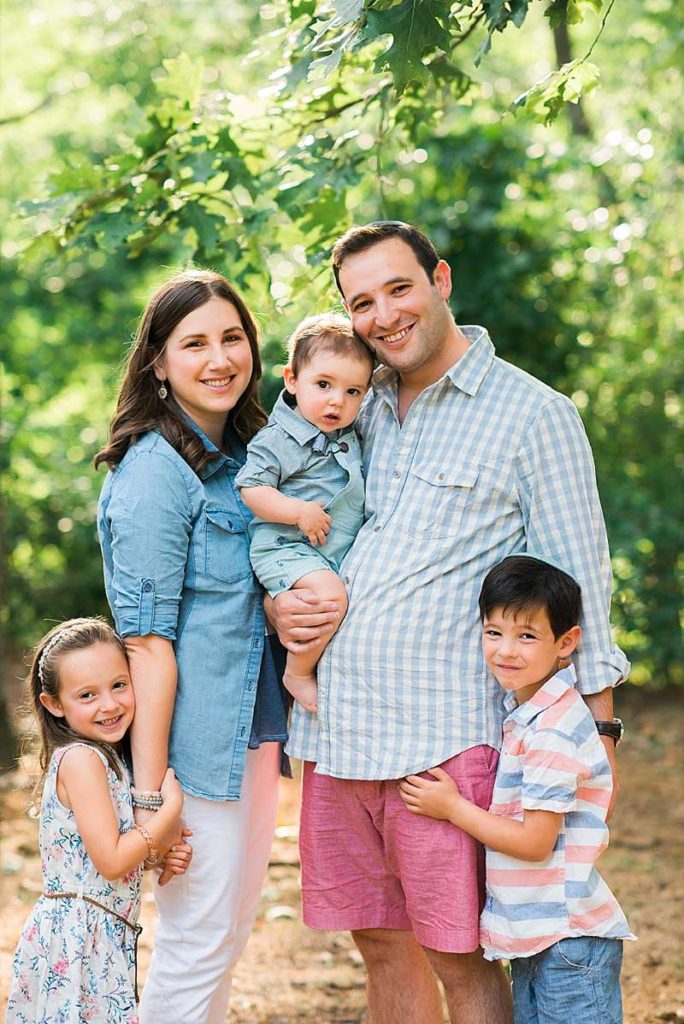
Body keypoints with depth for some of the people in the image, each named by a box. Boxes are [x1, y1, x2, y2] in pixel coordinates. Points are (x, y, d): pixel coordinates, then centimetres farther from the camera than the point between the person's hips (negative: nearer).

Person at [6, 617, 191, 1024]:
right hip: (78, 938, -9)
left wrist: (159, 853, -3)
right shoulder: (80, 759, -17)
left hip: (108, 939, 9)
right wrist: (173, 808, -13)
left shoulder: (105, 757, 11)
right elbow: (111, 861, -20)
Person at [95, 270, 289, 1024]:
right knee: (198, 938, -2)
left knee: (236, 920, 17)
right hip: (196, 743, -8)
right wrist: (149, 794, -21)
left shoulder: (244, 453, 11)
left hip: (254, 728, 9)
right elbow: (147, 641, -19)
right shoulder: (154, 472, -15)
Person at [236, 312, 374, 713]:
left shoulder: (351, 439, 12)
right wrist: (300, 512, -24)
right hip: (287, 549, -8)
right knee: (331, 596, -29)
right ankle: (298, 675, -9)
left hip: (342, 554, 8)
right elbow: (251, 488, -17)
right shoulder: (279, 440, -12)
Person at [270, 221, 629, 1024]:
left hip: (448, 738, -5)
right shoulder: (356, 410, 15)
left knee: (462, 958, -1)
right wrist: (277, 606, 3)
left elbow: (578, 584, -1)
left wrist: (596, 726, -6)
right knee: (381, 945, 12)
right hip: (335, 730, 6)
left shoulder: (533, 414, -1)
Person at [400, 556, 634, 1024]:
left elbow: (535, 842, -19)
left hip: (569, 938, -10)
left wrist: (452, 807, -10)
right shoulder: (520, 712, 9)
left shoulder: (554, 730, -21)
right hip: (533, 935, 10)